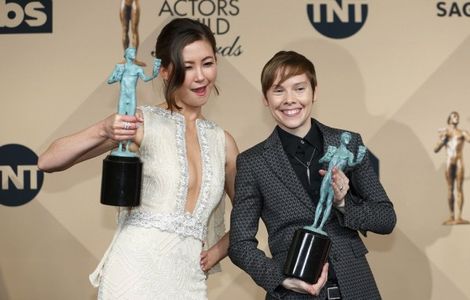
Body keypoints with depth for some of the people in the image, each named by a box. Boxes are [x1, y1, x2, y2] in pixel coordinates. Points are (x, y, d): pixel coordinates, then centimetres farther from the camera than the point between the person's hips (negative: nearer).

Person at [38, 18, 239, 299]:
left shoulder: (222, 141, 10)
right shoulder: (142, 122, -3)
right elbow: (48, 161, -8)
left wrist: (218, 250, 7)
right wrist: (103, 131, -23)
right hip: (137, 275, -4)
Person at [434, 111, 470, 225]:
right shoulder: (444, 133, 13)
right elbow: (436, 150, 8)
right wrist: (443, 139, -6)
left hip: (459, 162, -1)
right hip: (449, 162, 1)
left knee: (459, 188, -6)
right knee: (450, 189, 1)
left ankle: (458, 217, -12)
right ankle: (452, 216, 4)